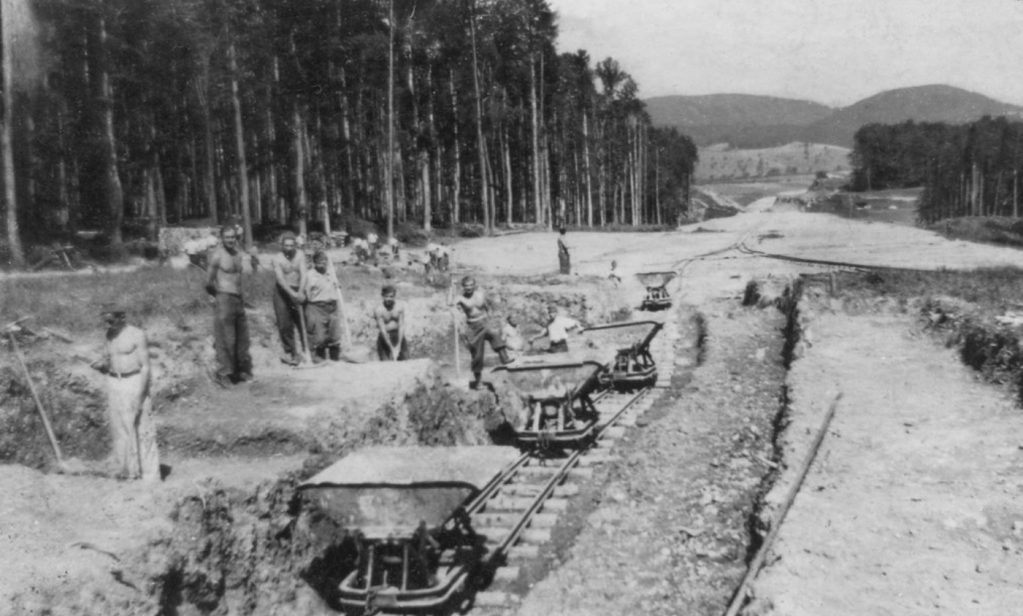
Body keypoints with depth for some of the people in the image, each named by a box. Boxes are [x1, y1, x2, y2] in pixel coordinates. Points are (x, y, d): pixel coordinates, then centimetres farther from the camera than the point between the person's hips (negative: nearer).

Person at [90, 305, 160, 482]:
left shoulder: (137, 335, -9)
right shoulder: (110, 335, 12)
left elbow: (146, 366, -10)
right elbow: (108, 362, 19)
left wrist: (140, 396, -17)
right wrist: (101, 365, -5)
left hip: (135, 383, -6)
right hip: (114, 384, 6)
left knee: (142, 431, -6)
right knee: (119, 430, 8)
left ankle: (150, 477, -1)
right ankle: (125, 472, 16)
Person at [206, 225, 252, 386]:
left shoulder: (237, 253, 11)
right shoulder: (217, 255, -10)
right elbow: (209, 282, -8)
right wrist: (220, 294, 5)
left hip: (238, 299, 7)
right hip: (224, 299, -7)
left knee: (242, 336, 12)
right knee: (225, 338, -5)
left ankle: (242, 370, 23)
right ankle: (223, 374, 3)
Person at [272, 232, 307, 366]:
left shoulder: (300, 255, -3)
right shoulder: (277, 258, -9)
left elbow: (303, 274, -13)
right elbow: (280, 279, -18)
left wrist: (300, 291, -27)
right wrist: (292, 293, -30)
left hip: (298, 291, 1)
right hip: (282, 291, -1)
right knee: (284, 324, -3)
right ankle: (290, 352, 6)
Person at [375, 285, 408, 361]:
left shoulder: (400, 308, -7)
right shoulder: (379, 311, -13)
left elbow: (401, 327, -9)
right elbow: (383, 330, -16)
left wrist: (398, 346, -16)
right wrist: (392, 349, -19)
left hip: (399, 338, 3)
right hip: (385, 339, -3)